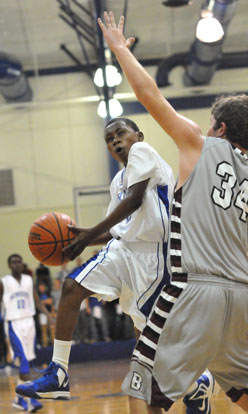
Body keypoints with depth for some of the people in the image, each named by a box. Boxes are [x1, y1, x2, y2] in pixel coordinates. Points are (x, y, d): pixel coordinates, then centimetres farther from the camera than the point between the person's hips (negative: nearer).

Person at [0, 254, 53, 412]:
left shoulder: (29, 280, 8)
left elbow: (37, 301, 10)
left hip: (29, 322, 5)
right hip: (14, 324, -5)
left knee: (26, 360, 11)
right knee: (24, 360, -15)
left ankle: (19, 398, 24)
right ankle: (31, 399, -18)